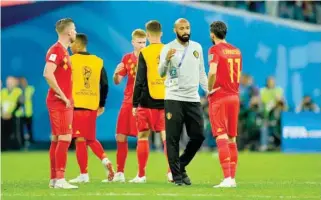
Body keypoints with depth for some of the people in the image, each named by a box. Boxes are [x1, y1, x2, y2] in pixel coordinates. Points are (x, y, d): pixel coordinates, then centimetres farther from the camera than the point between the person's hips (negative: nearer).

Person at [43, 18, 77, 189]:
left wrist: (67, 97, 13)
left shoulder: (64, 51, 17)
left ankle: (54, 179, 14)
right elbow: (48, 74, -25)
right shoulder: (56, 50, -14)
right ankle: (59, 179, -13)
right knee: (64, 139, -12)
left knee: (57, 140, 10)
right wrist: (63, 96, -21)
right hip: (59, 103, -10)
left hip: (64, 103, 10)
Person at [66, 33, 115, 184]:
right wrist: (102, 105, 16)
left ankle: (84, 174, -1)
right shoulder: (98, 61, 8)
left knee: (80, 140, -1)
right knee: (91, 139, 18)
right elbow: (104, 85, 7)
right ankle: (105, 160, -5)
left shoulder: (71, 60, -4)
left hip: (76, 105, -4)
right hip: (92, 106, 5)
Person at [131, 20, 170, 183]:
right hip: (167, 101, 3)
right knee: (167, 137, 6)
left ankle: (141, 175, 6)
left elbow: (139, 81, -7)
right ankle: (172, 172, -2)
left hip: (148, 102, -3)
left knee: (143, 136, 5)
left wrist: (135, 104, -2)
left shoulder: (144, 53, -6)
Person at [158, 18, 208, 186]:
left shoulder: (197, 47, 10)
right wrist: (166, 60, -33)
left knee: (198, 137, 4)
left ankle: (181, 166, 22)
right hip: (174, 98, -4)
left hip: (193, 99, 4)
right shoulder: (168, 48, -4)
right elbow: (161, 73, -13)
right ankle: (177, 175, 3)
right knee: (173, 139, -2)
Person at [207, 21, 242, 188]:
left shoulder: (215, 50, -9)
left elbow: (212, 72, -23)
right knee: (232, 139, 10)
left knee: (221, 138, -9)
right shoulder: (236, 51, 12)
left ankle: (227, 178, -17)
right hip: (234, 97, 6)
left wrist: (209, 89, -9)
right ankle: (232, 178, 10)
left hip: (218, 97, -6)